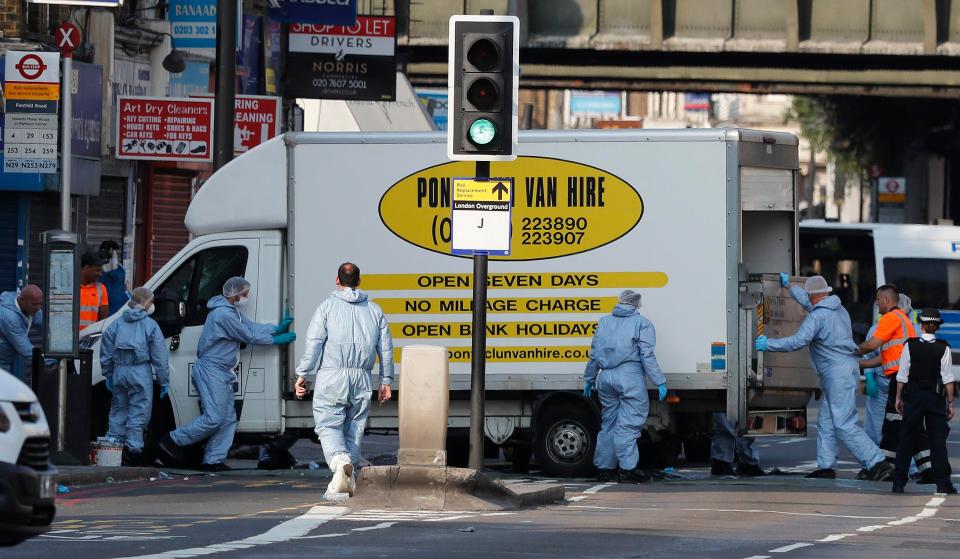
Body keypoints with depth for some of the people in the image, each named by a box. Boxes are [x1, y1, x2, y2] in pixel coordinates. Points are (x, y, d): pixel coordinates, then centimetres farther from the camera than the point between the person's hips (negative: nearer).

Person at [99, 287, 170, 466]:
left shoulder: (117, 323, 8)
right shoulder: (150, 325, -5)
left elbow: (106, 351, 12)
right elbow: (160, 357, -5)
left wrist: (108, 375, 21)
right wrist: (164, 381, 0)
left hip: (119, 371, 4)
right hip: (141, 373, -4)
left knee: (118, 409, 15)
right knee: (139, 411, 1)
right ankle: (133, 449, -3)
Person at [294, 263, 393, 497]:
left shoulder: (327, 307, 2)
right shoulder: (374, 310, 13)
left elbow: (313, 343, -5)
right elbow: (386, 349, 12)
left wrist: (303, 375, -2)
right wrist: (386, 381, 18)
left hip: (332, 377, -3)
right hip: (362, 379, 3)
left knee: (328, 425, -6)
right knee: (354, 428, 10)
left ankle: (340, 460, -33)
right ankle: (349, 478, 8)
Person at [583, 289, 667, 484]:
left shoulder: (604, 322, 15)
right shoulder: (641, 323, 0)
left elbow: (594, 354, 17)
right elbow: (647, 355, -8)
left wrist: (589, 379, 27)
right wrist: (660, 382, -8)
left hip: (606, 377, 5)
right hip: (630, 376, -5)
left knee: (608, 422, 13)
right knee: (629, 423, -6)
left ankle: (605, 467, 16)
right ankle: (627, 468, -11)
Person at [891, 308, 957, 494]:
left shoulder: (910, 346, -4)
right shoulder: (943, 349, -6)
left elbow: (902, 375, -3)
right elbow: (948, 379, -6)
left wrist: (899, 397, 7)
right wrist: (950, 403, 0)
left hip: (913, 395, 1)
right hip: (936, 397, -1)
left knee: (906, 439, 7)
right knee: (938, 439, 3)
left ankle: (899, 483, 7)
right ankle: (943, 483, -3)